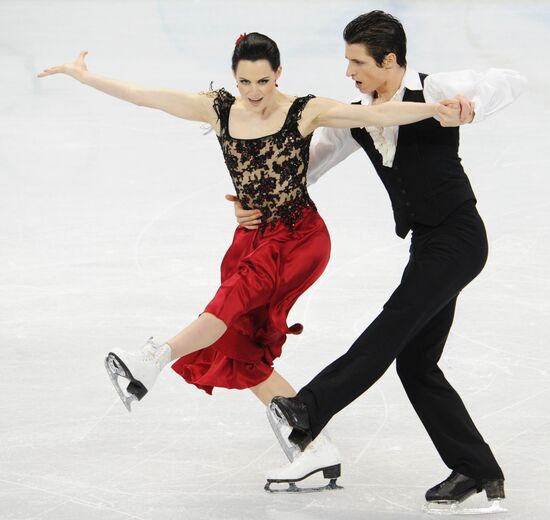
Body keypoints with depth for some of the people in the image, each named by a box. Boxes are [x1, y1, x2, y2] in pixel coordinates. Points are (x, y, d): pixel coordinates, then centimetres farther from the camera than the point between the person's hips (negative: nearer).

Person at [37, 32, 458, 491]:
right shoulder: (219, 109, 1)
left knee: (241, 290, -32)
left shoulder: (305, 112, -10)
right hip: (252, 238, 6)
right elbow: (145, 96, 4)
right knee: (240, 351, -1)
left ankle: (155, 358, -51)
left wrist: (432, 108, -32)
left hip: (301, 239, -5)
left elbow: (374, 114, -19)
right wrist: (84, 76, 6)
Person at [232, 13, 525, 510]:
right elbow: (306, 166, 14)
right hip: (428, 244, 8)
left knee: (395, 324, -18)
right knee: (415, 361, 4)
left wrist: (471, 106, -35)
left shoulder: (435, 92, -9)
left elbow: (510, 81, -17)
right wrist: (256, 204, 2)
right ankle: (477, 471, 8)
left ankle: (306, 412, -24)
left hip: (458, 236, -8)